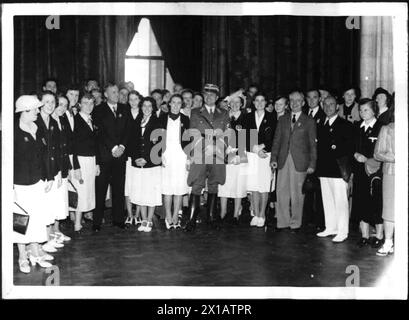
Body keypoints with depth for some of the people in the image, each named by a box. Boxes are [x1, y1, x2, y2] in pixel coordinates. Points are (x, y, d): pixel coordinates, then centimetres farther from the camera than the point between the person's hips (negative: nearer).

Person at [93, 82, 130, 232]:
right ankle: (97, 221, 4)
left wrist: (122, 146, -7)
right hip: (104, 155, -3)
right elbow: (101, 133, -6)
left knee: (119, 188, 5)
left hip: (120, 154, 3)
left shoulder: (124, 109, 14)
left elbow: (127, 130, 7)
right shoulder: (99, 111, 3)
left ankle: (118, 219, 14)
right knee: (100, 189, -2)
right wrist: (113, 148, -12)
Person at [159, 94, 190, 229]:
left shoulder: (185, 119, 8)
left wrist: (189, 158, 0)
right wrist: (161, 155, -3)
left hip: (181, 156, 0)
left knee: (180, 187, 0)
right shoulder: (163, 118, 8)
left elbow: (188, 140, 7)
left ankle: (175, 217, 7)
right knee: (167, 187, -2)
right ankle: (168, 217, 5)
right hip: (167, 155, 0)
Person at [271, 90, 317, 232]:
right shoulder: (282, 119, 13)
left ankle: (295, 223, 13)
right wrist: (274, 158, 2)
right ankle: (282, 222, 11)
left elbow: (313, 145, 2)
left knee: (297, 194, 1)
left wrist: (312, 164, -4)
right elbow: (277, 140, 12)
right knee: (281, 192, 2)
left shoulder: (309, 122, 4)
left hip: (300, 162, -3)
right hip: (283, 161, 3)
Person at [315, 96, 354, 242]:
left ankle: (342, 232, 4)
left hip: (338, 169, -6)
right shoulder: (320, 125, 15)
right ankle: (330, 228, 23)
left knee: (341, 201, -3)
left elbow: (349, 147, -8)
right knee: (327, 201, 12)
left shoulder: (345, 125, -3)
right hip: (323, 169, 6)